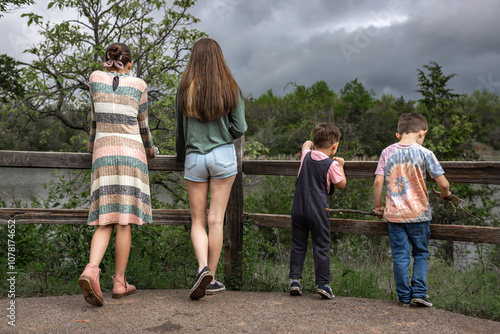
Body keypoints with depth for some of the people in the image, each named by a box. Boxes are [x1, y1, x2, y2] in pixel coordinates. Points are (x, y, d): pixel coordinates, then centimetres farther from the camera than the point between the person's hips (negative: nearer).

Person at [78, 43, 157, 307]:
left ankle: (91, 270, -23)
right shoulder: (139, 86, 5)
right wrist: (150, 148, 31)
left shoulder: (96, 78, 8)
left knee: (106, 221, 1)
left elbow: (96, 117, 17)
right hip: (131, 154, -1)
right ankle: (119, 282, 5)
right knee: (125, 221, 1)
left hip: (104, 155, 2)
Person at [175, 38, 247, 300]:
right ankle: (211, 278, 12)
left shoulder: (185, 90, 0)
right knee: (216, 220, 5)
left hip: (194, 158, 0)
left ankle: (202, 268, -9)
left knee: (198, 221, 10)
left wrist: (181, 157, 23)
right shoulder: (230, 89, -1)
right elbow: (239, 128, -2)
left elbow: (180, 131, 7)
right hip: (223, 155, 0)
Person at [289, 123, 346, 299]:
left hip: (298, 209, 4)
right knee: (321, 248, 4)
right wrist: (340, 166, 12)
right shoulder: (332, 164, -10)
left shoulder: (306, 156, 3)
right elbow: (341, 185, 2)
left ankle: (294, 279, 12)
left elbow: (306, 144, 27)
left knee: (298, 245, 12)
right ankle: (323, 284, 7)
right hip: (318, 211, -4)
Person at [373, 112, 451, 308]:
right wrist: (445, 195, 15)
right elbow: (443, 183, -7)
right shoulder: (424, 153, -6)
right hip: (419, 214, -1)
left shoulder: (387, 152, 1)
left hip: (394, 214, 2)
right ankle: (419, 293, 10)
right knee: (420, 254, 15)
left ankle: (404, 297, 15)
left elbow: (378, 182, -2)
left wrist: (378, 206, 11)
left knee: (400, 256, 9)